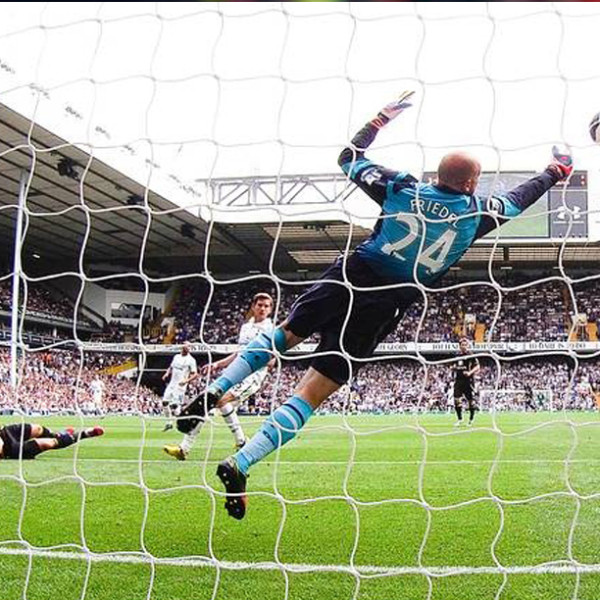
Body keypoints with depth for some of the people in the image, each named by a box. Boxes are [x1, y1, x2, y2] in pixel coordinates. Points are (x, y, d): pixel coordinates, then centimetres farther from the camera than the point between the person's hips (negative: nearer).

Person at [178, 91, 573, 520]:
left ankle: (214, 392, 14)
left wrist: (383, 117, 28)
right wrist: (557, 170, 37)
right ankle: (240, 465, -9)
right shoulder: (475, 213, 0)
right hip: (383, 307, -2)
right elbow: (518, 199, 20)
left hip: (349, 276, 2)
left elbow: (350, 158, 16)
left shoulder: (401, 187, 2)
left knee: (285, 335, 26)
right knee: (315, 390, -2)